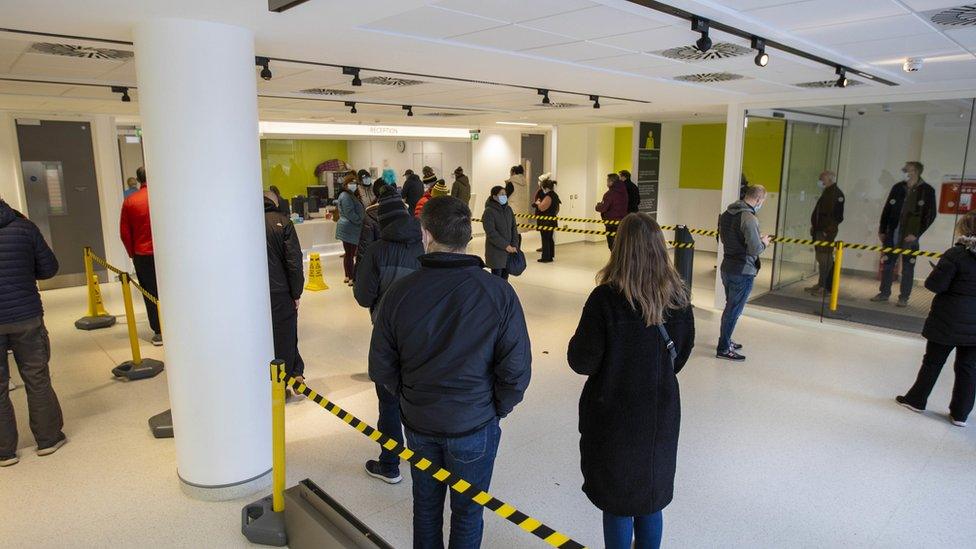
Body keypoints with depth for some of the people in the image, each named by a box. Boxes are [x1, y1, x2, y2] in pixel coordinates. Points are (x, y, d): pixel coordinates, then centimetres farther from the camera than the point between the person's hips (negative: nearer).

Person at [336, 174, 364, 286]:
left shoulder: (350, 195, 19)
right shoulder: (346, 197, -14)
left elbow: (357, 210, 25)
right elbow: (350, 214, -21)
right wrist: (362, 222, -17)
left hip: (349, 229, 11)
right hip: (349, 229, -11)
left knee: (349, 253, 15)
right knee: (350, 254, -7)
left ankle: (348, 276, 24)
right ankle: (352, 278, -4)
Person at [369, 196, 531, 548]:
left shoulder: (400, 292, -13)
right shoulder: (498, 293, -19)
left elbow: (381, 367, -6)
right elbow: (516, 370, -17)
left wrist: (410, 397, 11)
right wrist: (497, 409, 0)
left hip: (418, 423, 3)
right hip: (475, 426, -2)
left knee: (426, 505, 25)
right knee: (467, 512, 19)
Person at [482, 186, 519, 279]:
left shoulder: (508, 209, 7)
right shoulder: (489, 211, -13)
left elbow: (514, 228, 8)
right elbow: (491, 233, -18)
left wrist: (514, 245, -4)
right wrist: (505, 246, -18)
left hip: (509, 250, 6)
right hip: (496, 251, -6)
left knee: (505, 276, 12)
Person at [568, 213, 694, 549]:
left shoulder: (605, 298, -23)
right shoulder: (678, 298, -8)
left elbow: (582, 362, -18)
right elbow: (682, 355, 6)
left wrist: (578, 342, 2)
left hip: (614, 417, -4)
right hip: (661, 414, 4)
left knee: (617, 501, 15)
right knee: (652, 499, 23)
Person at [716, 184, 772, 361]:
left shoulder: (727, 214, 6)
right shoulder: (749, 218, -21)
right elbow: (754, 249, -24)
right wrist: (764, 243, -3)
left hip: (727, 268, 8)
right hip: (743, 272, -8)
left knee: (730, 307, 22)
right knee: (734, 310, 2)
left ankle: (726, 341, 35)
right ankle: (723, 349, 11)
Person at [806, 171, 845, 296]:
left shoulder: (836, 193, -11)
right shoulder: (826, 193, 19)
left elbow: (836, 214, -17)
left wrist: (827, 230, -20)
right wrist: (814, 226, 15)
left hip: (827, 231, -10)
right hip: (819, 230, 10)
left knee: (825, 258, -9)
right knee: (820, 257, 14)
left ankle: (826, 287, -6)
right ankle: (821, 284, 22)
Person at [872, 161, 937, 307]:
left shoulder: (927, 190, -4)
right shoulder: (898, 187, 6)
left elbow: (931, 215, -6)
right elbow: (887, 209, 10)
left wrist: (916, 234, -12)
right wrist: (882, 230, 7)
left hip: (910, 235, -3)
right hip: (893, 233, 4)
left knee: (908, 267, 3)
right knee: (887, 264, 8)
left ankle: (904, 297, 10)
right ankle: (884, 293, 19)